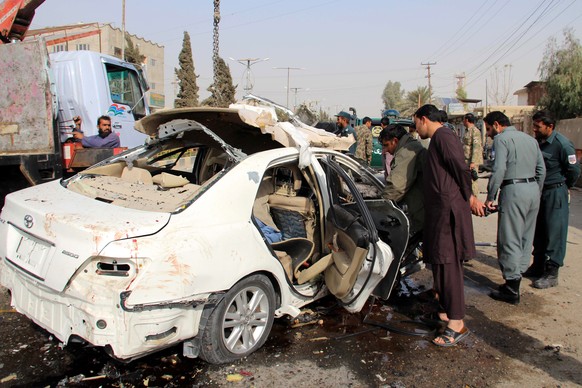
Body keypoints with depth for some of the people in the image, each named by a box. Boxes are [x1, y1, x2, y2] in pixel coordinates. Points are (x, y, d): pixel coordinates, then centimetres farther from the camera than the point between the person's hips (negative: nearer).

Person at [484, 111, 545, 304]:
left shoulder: (501, 139, -5)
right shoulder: (530, 139, 18)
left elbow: (499, 170, -17)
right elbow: (541, 169, 16)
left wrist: (490, 197, -12)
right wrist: (536, 194, 21)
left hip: (514, 190, -8)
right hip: (533, 188, 8)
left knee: (510, 240, -3)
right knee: (526, 237, 14)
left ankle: (512, 290, 2)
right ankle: (516, 277, 22)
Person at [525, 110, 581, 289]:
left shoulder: (562, 144, -16)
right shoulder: (538, 142, 6)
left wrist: (563, 187, 3)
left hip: (555, 193, -8)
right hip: (539, 192, 8)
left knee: (554, 233, -2)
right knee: (538, 231, 15)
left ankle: (551, 273, 4)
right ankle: (538, 266, 28)